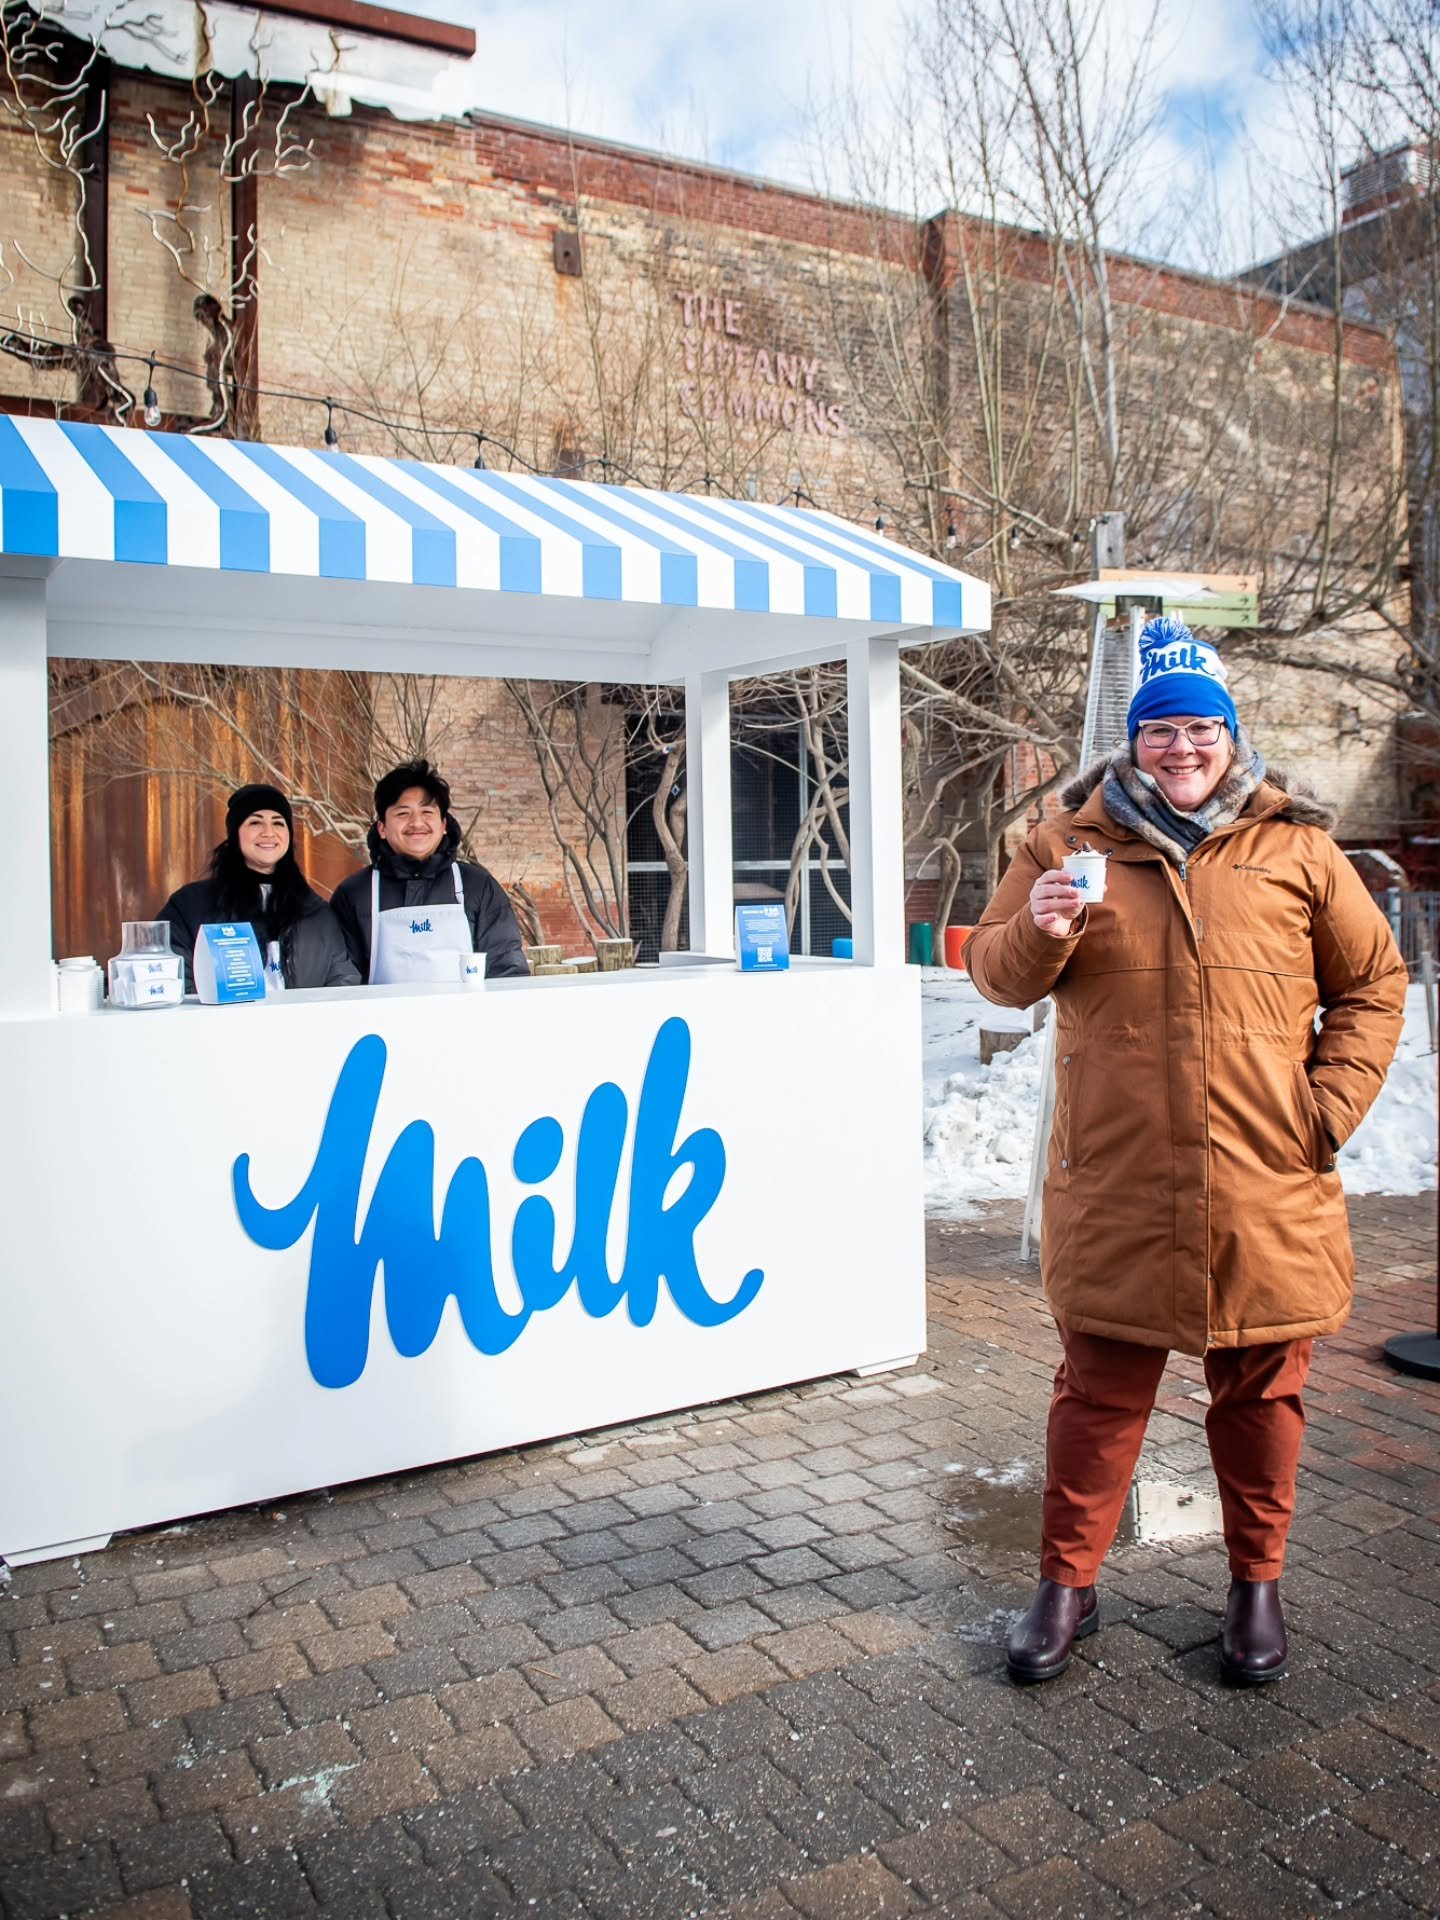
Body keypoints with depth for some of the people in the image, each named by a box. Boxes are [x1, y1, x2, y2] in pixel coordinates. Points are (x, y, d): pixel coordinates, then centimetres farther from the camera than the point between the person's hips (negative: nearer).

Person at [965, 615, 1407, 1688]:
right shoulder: (1070, 845, 4)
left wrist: (1332, 1103, 0)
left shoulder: (1298, 848, 5)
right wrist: (1036, 934, -15)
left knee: (1260, 1392, 14)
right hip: (1114, 1189, 0)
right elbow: (996, 973, 7)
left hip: (1266, 1195, 1)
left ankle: (1257, 1583, 34)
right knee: (1100, 1390, 9)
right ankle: (1067, 1585, 25)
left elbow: (1372, 984, 11)